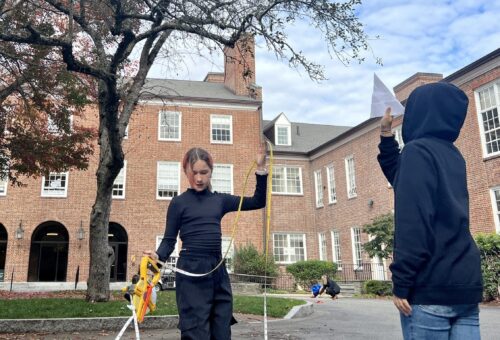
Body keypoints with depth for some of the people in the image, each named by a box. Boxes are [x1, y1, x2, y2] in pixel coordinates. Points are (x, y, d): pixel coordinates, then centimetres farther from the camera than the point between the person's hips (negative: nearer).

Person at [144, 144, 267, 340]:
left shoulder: (220, 200, 12)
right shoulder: (179, 202, 2)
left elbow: (258, 202, 15)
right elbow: (169, 239, 1)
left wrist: (260, 169, 6)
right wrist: (158, 256, -21)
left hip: (218, 270, 5)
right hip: (191, 271, -5)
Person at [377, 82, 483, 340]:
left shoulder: (417, 150, -8)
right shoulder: (453, 156, 17)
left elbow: (412, 220, -18)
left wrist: (401, 283, -15)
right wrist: (386, 136, 30)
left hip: (431, 287, -8)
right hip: (466, 283, 8)